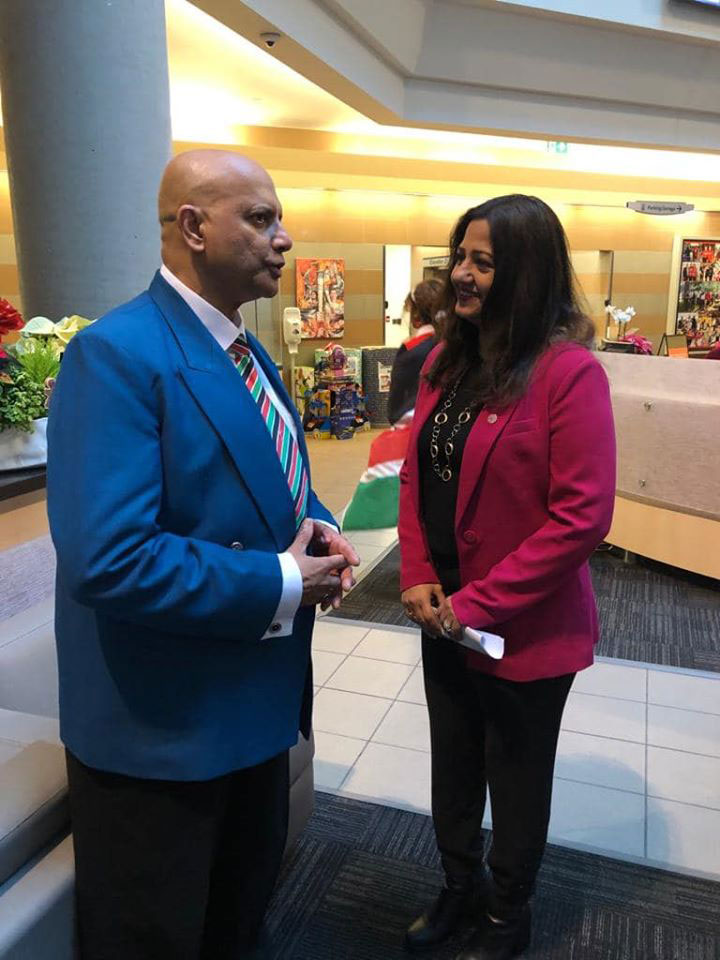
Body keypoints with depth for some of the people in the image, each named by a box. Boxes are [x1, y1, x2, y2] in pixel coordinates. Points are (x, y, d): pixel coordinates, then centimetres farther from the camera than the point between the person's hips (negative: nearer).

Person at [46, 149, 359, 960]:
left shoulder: (251, 355, 7)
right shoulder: (116, 354, -23)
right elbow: (108, 560, -33)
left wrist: (315, 531, -5)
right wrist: (281, 585, -24)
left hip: (254, 700, 9)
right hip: (160, 723, -8)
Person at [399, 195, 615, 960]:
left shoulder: (569, 371, -18)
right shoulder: (447, 361, 4)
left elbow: (582, 516, -20)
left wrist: (480, 604, -17)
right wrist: (418, 577, -4)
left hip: (524, 627, -6)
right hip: (446, 615, 6)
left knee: (516, 777, 17)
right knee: (452, 762, 22)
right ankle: (461, 887, 48)